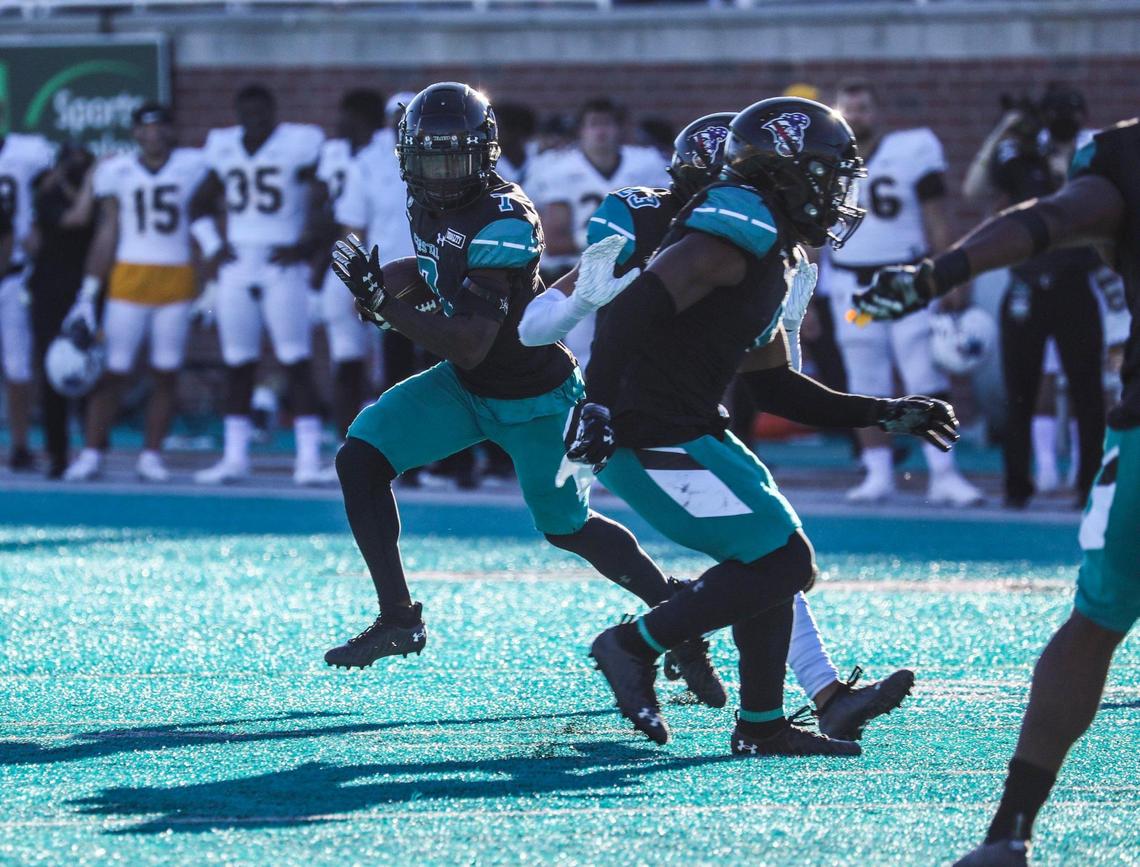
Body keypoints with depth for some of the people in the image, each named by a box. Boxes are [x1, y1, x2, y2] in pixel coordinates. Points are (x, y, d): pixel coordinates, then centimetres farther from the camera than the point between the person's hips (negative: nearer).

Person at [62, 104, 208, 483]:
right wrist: (88, 294, 3)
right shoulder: (116, 171, 4)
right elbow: (107, 234, 6)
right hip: (129, 278, -1)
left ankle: (151, 456, 11)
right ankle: (91, 454, 4)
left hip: (178, 278, 1)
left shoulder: (193, 167, 3)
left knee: (166, 374, 2)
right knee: (113, 371, -3)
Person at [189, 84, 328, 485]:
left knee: (296, 362, -8)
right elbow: (200, 204, 23)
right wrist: (212, 247, 10)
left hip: (282, 267, -5)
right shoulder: (225, 147, 11)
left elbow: (321, 201, -5)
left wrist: (306, 244, -12)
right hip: (237, 268, 5)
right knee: (237, 364, 8)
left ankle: (308, 458, -8)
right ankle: (234, 456, 13)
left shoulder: (299, 144, -5)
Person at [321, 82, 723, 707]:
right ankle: (397, 618, -3)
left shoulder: (501, 222, -29)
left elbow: (470, 345, -32)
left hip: (531, 398, -7)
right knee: (360, 458, -9)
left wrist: (382, 301, -35)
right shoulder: (428, 204, -3)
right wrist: (395, 298, -3)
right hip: (462, 388, 7)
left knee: (568, 528, 6)